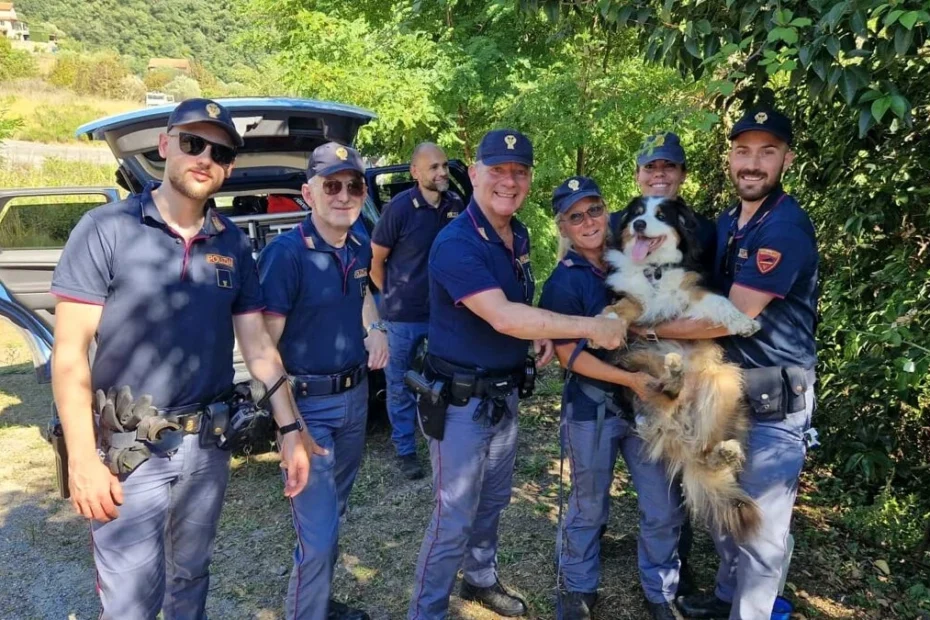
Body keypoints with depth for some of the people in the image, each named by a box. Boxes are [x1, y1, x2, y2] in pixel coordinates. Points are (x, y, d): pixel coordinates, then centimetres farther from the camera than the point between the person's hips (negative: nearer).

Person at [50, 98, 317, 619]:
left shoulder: (234, 244, 3)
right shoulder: (105, 230, -9)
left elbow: (258, 345, 6)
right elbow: (70, 352, -11)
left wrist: (290, 427, -2)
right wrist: (83, 460, -16)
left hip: (208, 444, 4)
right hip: (130, 448, -4)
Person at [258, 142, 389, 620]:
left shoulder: (359, 250, 3)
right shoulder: (285, 253, -19)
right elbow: (265, 344, -19)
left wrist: (375, 328, 5)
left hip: (355, 396, 7)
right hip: (307, 403, -7)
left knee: (333, 512, 22)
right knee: (317, 530, -4)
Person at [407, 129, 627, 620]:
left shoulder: (519, 235, 4)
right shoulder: (455, 243, -24)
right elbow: (502, 317, -34)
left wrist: (542, 332, -2)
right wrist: (590, 328, -31)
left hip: (505, 393, 8)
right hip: (461, 399, -8)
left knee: (492, 501, 23)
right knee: (454, 518, 1)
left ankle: (482, 578, 45)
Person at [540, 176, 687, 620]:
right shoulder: (563, 282, -9)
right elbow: (569, 354, -14)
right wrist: (630, 379, -22)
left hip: (649, 401, 4)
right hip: (592, 409, -4)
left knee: (663, 508, 9)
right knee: (588, 508, 12)